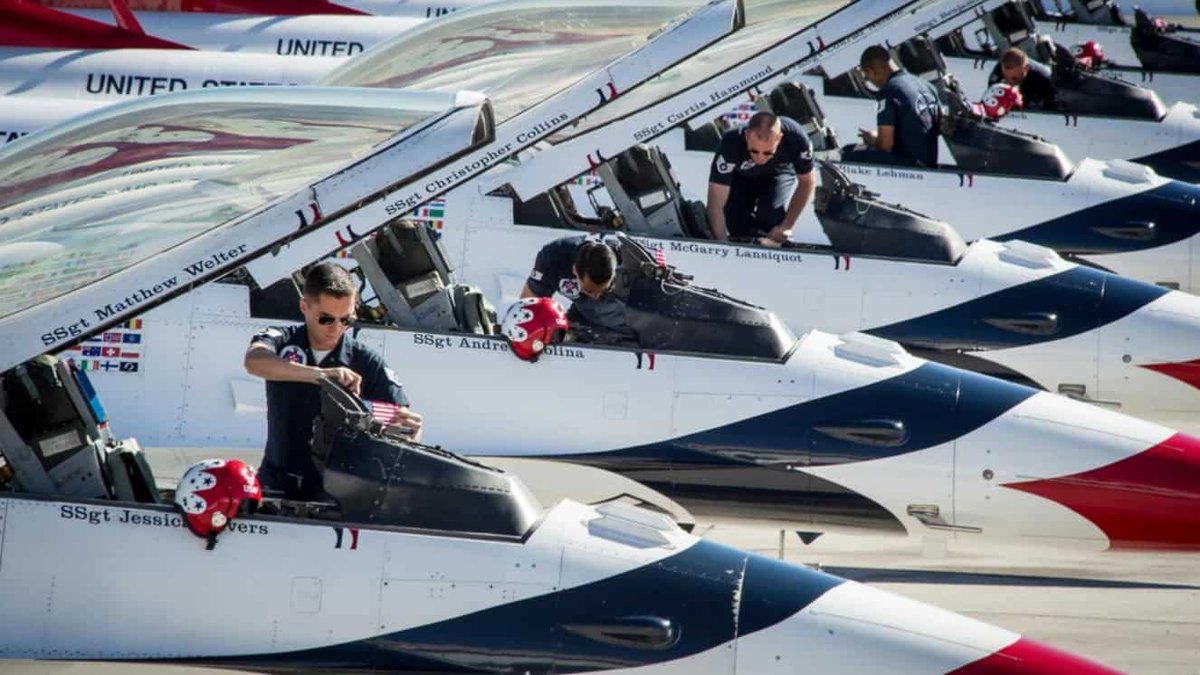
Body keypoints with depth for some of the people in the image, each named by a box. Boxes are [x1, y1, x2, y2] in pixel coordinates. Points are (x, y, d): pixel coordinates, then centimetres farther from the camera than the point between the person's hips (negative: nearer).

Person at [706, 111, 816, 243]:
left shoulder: (795, 137, -38)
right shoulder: (731, 143, -41)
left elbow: (807, 181, -17)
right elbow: (715, 206, -40)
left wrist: (787, 226, -19)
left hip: (779, 173, 0)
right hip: (741, 177, 0)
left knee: (771, 216, -27)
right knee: (737, 226, -17)